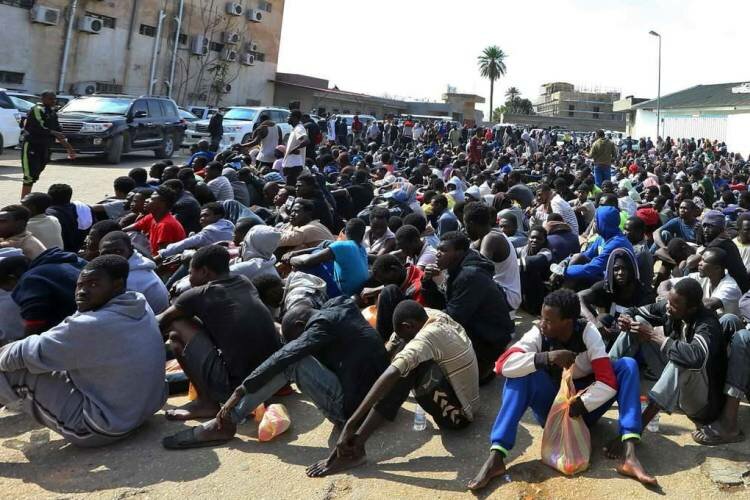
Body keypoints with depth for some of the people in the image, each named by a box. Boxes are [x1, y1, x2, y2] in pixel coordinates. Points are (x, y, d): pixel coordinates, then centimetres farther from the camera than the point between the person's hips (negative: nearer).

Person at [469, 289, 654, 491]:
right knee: (521, 373, -28)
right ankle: (495, 457, -34)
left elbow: (609, 382, -23)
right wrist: (546, 358, -39)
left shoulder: (587, 332, -16)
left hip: (585, 406, 1)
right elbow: (504, 364, -31)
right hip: (552, 407, 0)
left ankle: (629, 455, -31)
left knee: (628, 365, -19)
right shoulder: (538, 334, -16)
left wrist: (581, 404, -33)